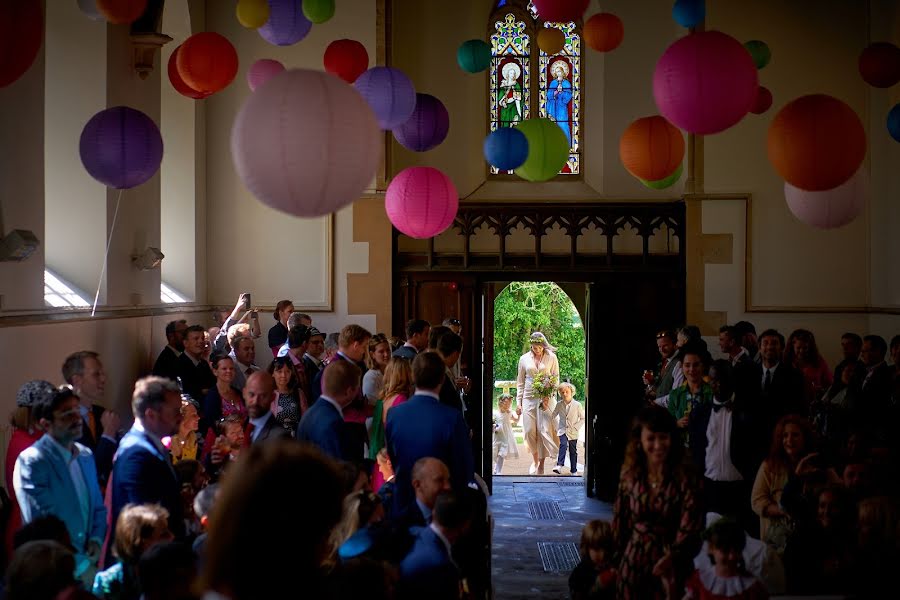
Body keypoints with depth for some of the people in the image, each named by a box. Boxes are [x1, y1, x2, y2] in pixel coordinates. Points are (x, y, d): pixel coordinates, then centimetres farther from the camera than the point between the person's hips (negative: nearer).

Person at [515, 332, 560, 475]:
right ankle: (534, 460, 19)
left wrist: (549, 396, -12)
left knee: (545, 430, -7)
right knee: (530, 431, 1)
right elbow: (520, 382, 10)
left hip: (546, 398, -2)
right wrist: (518, 402, 5)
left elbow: (556, 379, 2)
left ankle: (541, 463, 2)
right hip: (529, 398, 2)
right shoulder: (524, 359, 5)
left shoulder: (551, 357, 1)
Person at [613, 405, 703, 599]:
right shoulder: (630, 473, -2)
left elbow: (690, 526, -18)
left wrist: (672, 555, -33)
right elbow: (620, 519, 7)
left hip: (671, 565, -3)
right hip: (633, 562, 3)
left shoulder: (685, 478, -13)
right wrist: (617, 556, 10)